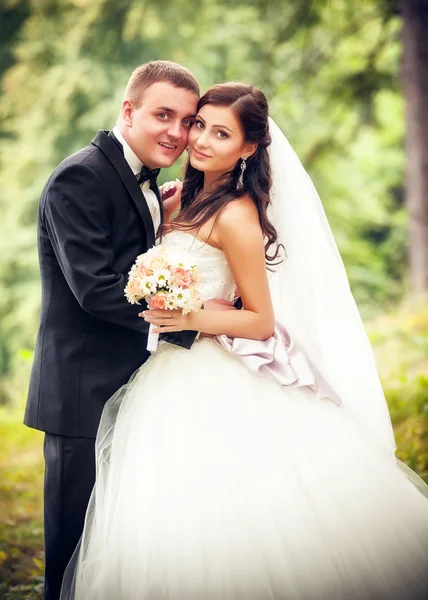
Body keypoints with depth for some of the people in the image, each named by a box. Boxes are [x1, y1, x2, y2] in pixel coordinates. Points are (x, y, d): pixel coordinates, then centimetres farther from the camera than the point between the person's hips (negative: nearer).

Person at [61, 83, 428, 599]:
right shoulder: (197, 199, 11)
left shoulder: (236, 215, -15)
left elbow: (262, 322, -12)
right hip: (172, 377, 9)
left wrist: (192, 319, -25)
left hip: (209, 393, -9)